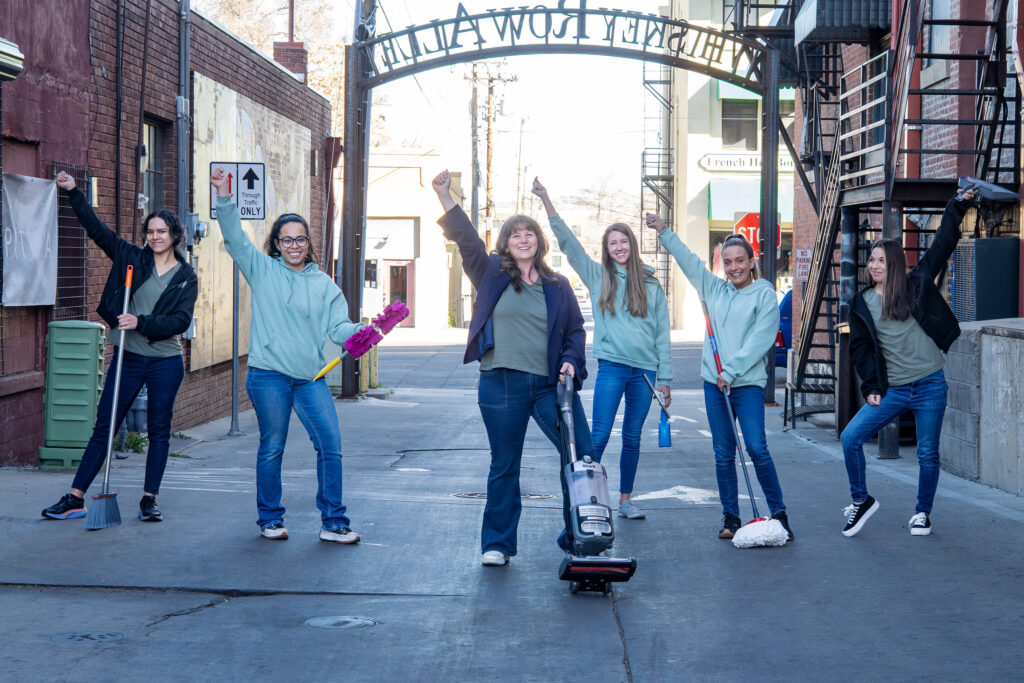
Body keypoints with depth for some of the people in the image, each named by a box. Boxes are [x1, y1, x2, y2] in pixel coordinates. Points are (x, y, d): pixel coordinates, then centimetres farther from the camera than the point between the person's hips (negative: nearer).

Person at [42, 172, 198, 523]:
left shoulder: (187, 277, 2)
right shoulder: (132, 258, 5)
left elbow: (181, 321, -8)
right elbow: (97, 229, 3)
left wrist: (141, 323, -20)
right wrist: (74, 193, -5)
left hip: (165, 362, -1)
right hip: (129, 358, 1)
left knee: (159, 431, 5)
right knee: (103, 427, 1)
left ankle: (149, 500, 15)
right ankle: (75, 498, 4)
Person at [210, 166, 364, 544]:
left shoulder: (324, 285, 12)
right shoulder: (263, 270, 5)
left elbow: (338, 327, 6)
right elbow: (234, 238, -5)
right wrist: (224, 198, -17)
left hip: (310, 377, 2)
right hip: (268, 375, -2)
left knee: (331, 444, -4)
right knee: (272, 448, 5)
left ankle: (333, 523, 4)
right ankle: (270, 519, 19)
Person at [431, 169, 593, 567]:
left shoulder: (557, 286, 12)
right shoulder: (492, 275, 7)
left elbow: (576, 330, 15)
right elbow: (466, 239, -2)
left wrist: (571, 362, -3)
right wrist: (445, 197, -12)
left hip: (551, 384, 2)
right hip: (502, 384, -2)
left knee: (583, 457, -2)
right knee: (504, 466, 5)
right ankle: (497, 544, 15)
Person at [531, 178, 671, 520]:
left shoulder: (651, 286, 9)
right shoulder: (598, 276, 7)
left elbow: (662, 335, 9)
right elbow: (568, 242, -1)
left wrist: (665, 379, 5)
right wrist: (546, 200, -10)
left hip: (644, 370, 2)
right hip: (612, 367, -2)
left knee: (632, 439, 9)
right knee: (598, 436, -8)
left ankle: (625, 500, 18)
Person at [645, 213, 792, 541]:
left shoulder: (764, 293, -2)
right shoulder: (714, 289, 13)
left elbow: (761, 339, -10)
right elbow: (688, 259, 21)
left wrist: (731, 371, -14)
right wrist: (663, 231, 19)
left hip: (748, 382, -5)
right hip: (714, 382, 5)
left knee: (757, 448, -12)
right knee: (723, 453, 5)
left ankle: (778, 513, -3)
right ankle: (730, 517, 11)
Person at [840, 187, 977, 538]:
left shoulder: (917, 284, 3)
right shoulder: (862, 303, 6)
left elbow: (942, 245, 4)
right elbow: (860, 347, 8)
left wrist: (956, 206, -1)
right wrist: (870, 386, 1)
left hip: (930, 386, -1)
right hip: (891, 390, 1)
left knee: (927, 453, 5)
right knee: (851, 438, -10)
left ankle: (923, 512, 25)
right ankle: (861, 501, 9)